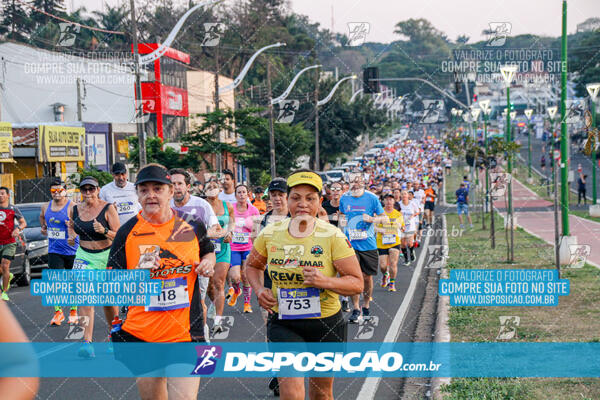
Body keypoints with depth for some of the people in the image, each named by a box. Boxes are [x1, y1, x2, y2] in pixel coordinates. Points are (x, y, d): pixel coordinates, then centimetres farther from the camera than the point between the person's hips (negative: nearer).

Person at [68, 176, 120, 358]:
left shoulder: (108, 208, -9)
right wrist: (71, 236, 0)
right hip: (84, 256, 2)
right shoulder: (75, 210, 1)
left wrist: (104, 231, -28)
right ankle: (87, 343, -19)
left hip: (107, 256, -2)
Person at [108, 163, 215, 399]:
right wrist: (139, 272, -18)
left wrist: (208, 263, 1)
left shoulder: (192, 226, 3)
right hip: (140, 334, 1)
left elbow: (208, 252, 23)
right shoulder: (128, 232, -2)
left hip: (186, 334, 0)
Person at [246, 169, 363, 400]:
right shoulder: (270, 234, -2)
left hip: (326, 325, 0)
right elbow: (253, 265, 17)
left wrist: (325, 281, -26)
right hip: (283, 325, 0)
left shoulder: (333, 236, -9)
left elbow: (357, 284, -9)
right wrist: (259, 290, -3)